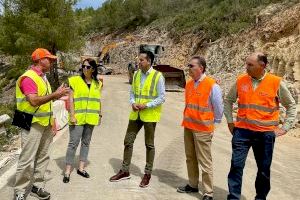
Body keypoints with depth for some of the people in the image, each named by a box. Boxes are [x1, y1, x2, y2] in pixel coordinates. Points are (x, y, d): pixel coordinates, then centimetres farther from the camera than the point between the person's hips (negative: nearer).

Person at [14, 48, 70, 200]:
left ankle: (37, 186, 26)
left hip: (45, 124, 9)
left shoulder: (43, 77, 15)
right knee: (27, 159, -3)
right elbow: (34, 101, -25)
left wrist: (57, 94, 6)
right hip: (32, 124, -9)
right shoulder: (28, 77, -14)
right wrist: (55, 94, -23)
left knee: (43, 157, 13)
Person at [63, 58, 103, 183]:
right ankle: (67, 170, 4)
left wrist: (99, 114, 10)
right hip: (77, 117, -4)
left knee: (86, 142, 11)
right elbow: (71, 99, -7)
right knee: (73, 143, -5)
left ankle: (81, 168, 22)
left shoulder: (97, 83, 9)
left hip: (91, 118, 4)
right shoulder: (75, 80, -3)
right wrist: (72, 115, -14)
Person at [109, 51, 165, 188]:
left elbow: (161, 98, -11)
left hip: (150, 115, -5)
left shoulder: (158, 76, -11)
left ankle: (147, 174, 22)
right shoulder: (136, 75, 7)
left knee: (149, 144, 7)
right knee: (128, 141, 9)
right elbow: (132, 92, 13)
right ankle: (125, 171, 24)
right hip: (136, 114, 6)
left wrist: (146, 106, -19)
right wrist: (133, 103, -7)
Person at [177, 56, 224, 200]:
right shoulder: (189, 85, 7)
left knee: (205, 162, -1)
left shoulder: (212, 86, -13)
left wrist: (212, 123, 2)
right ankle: (192, 185, 32)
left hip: (202, 129, -7)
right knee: (190, 158, 17)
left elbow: (218, 108, -6)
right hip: (188, 127, 7)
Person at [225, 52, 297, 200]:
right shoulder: (241, 81, -1)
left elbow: (291, 106, 6)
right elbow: (228, 101, 14)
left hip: (265, 133, -1)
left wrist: (285, 128, 0)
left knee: (264, 169, 12)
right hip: (242, 131, 1)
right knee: (236, 166, -1)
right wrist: (230, 121, 9)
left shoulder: (276, 83, -6)